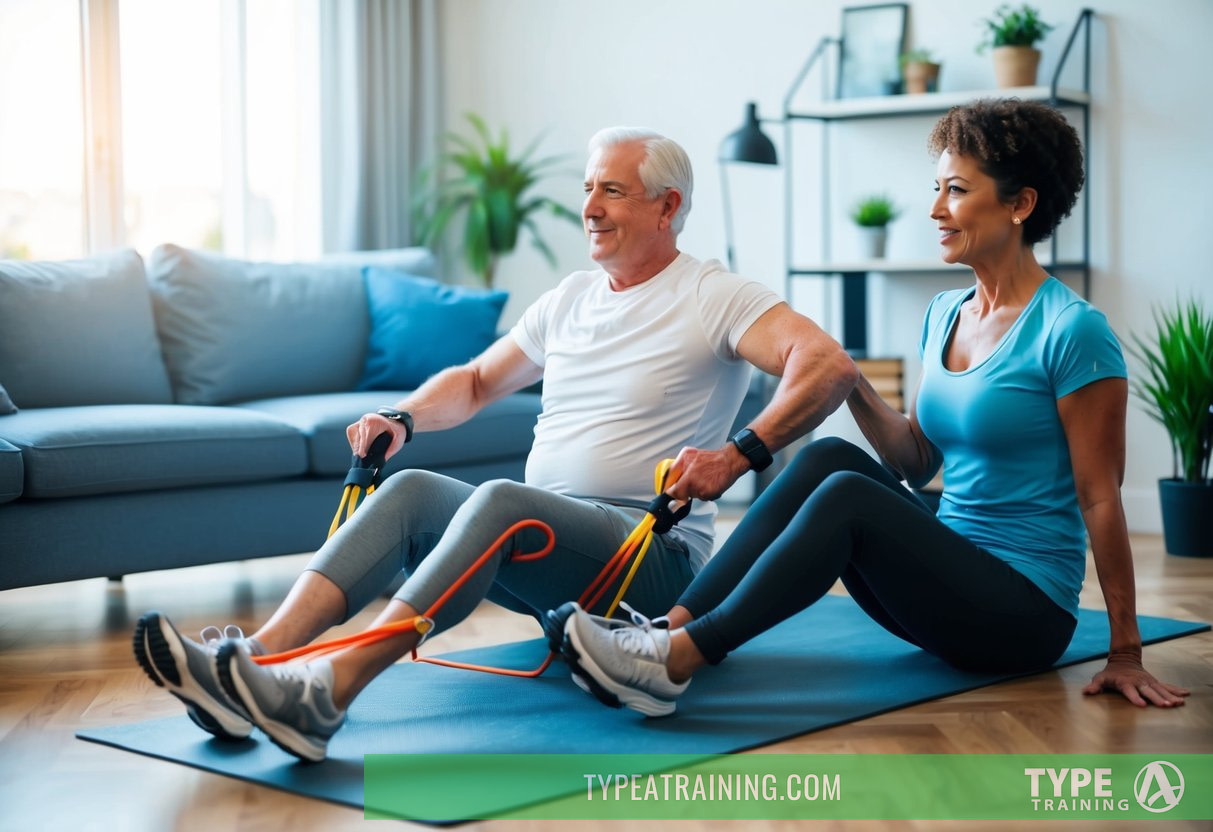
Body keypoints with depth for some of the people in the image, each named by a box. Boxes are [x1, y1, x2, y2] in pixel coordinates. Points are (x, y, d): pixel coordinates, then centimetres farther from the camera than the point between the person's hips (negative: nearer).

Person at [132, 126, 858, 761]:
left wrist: (738, 456, -34)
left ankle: (327, 695, -47)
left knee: (501, 501, -34)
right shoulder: (570, 299, 17)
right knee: (411, 490, -17)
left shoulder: (717, 299, -5)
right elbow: (478, 381, 29)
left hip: (655, 556, -7)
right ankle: (250, 667, -35)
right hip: (553, 547, 7)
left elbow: (832, 367, -21)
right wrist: (403, 418, 9)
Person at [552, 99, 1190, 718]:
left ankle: (675, 662, -32)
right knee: (829, 458, -16)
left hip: (1027, 613, -7)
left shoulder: (1072, 331, -13)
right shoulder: (945, 314, 11)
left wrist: (1125, 651, -10)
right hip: (951, 583, 7)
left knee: (846, 496, -27)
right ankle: (670, 627, -24)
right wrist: (855, 391, -4)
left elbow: (1100, 497, -12)